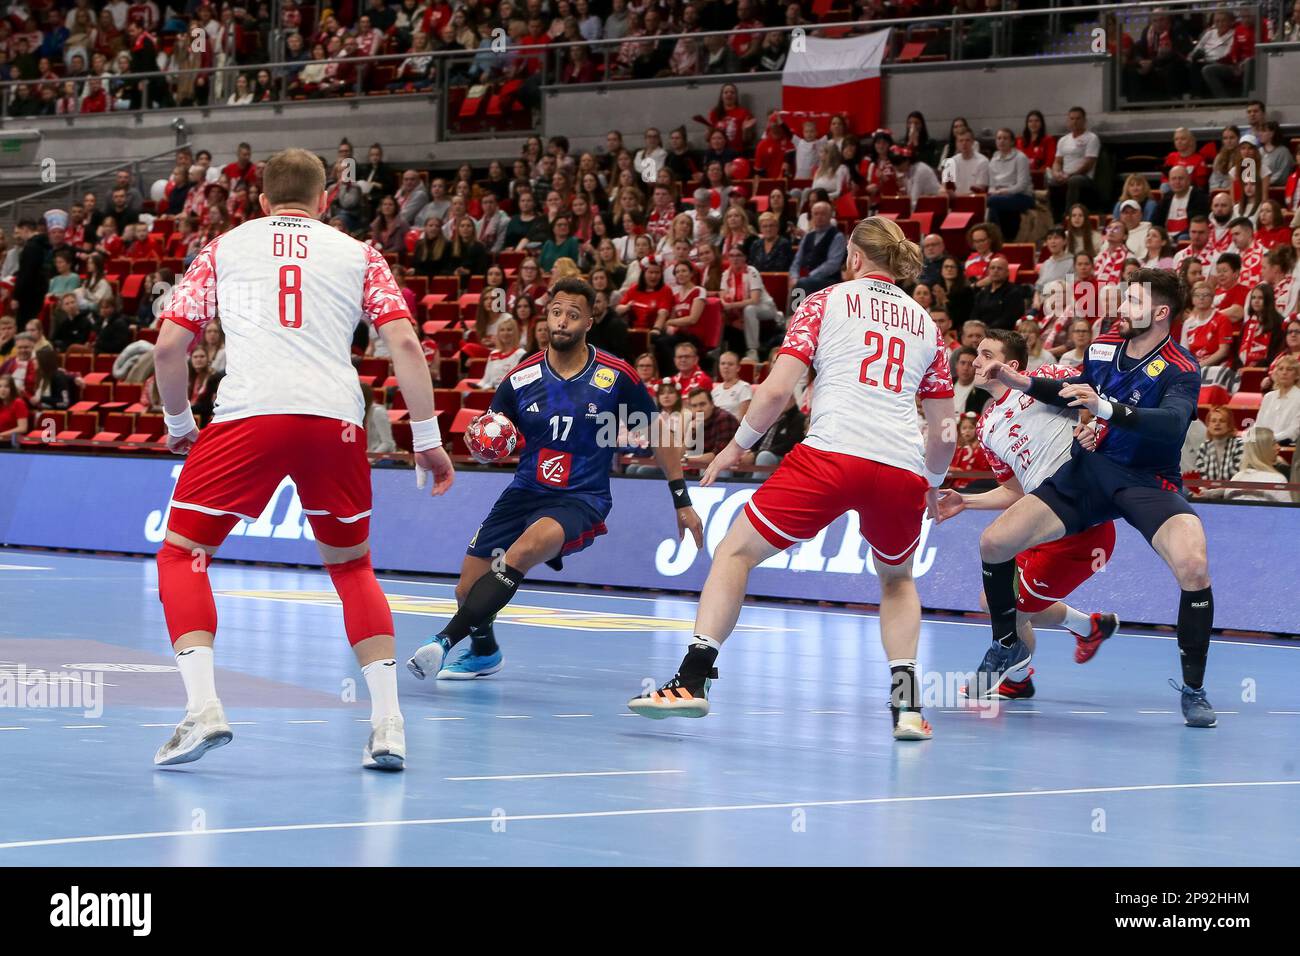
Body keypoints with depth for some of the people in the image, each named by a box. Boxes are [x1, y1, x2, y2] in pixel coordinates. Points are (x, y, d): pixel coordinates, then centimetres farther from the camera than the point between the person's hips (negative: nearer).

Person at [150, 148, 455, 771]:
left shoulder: (225, 247, 19)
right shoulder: (357, 254, 20)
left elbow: (168, 346, 13)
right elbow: (404, 344, 7)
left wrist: (178, 426, 27)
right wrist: (427, 438, 11)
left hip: (248, 415, -2)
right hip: (336, 417, 2)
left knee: (182, 554, 11)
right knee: (352, 566, 21)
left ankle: (202, 707, -8)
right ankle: (388, 724, 8)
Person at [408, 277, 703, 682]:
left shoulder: (616, 377, -7)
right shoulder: (520, 378, 0)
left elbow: (659, 434, 5)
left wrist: (682, 501, 5)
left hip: (582, 500, -4)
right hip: (525, 492, 4)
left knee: (529, 546, -36)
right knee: (467, 590, -1)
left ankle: (447, 639, -37)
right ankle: (483, 652, 35)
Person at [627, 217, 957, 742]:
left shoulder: (826, 302, 12)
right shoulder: (925, 323, 21)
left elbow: (777, 389, 1)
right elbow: (944, 431, 21)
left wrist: (737, 445, 14)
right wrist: (933, 485, 38)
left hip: (832, 453, -4)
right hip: (903, 469, 4)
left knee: (735, 552, 10)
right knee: (897, 580, 29)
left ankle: (693, 679, -3)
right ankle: (906, 703, 12)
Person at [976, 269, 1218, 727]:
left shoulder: (1180, 370, -17)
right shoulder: (1103, 346, 1)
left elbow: (1173, 423, -37)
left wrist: (1106, 408, -49)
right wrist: (1024, 383, 10)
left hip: (1147, 481, -5)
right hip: (1087, 470, 5)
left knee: (1194, 568, -32)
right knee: (993, 543, -5)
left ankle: (1193, 689, -12)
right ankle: (1008, 645, 22)